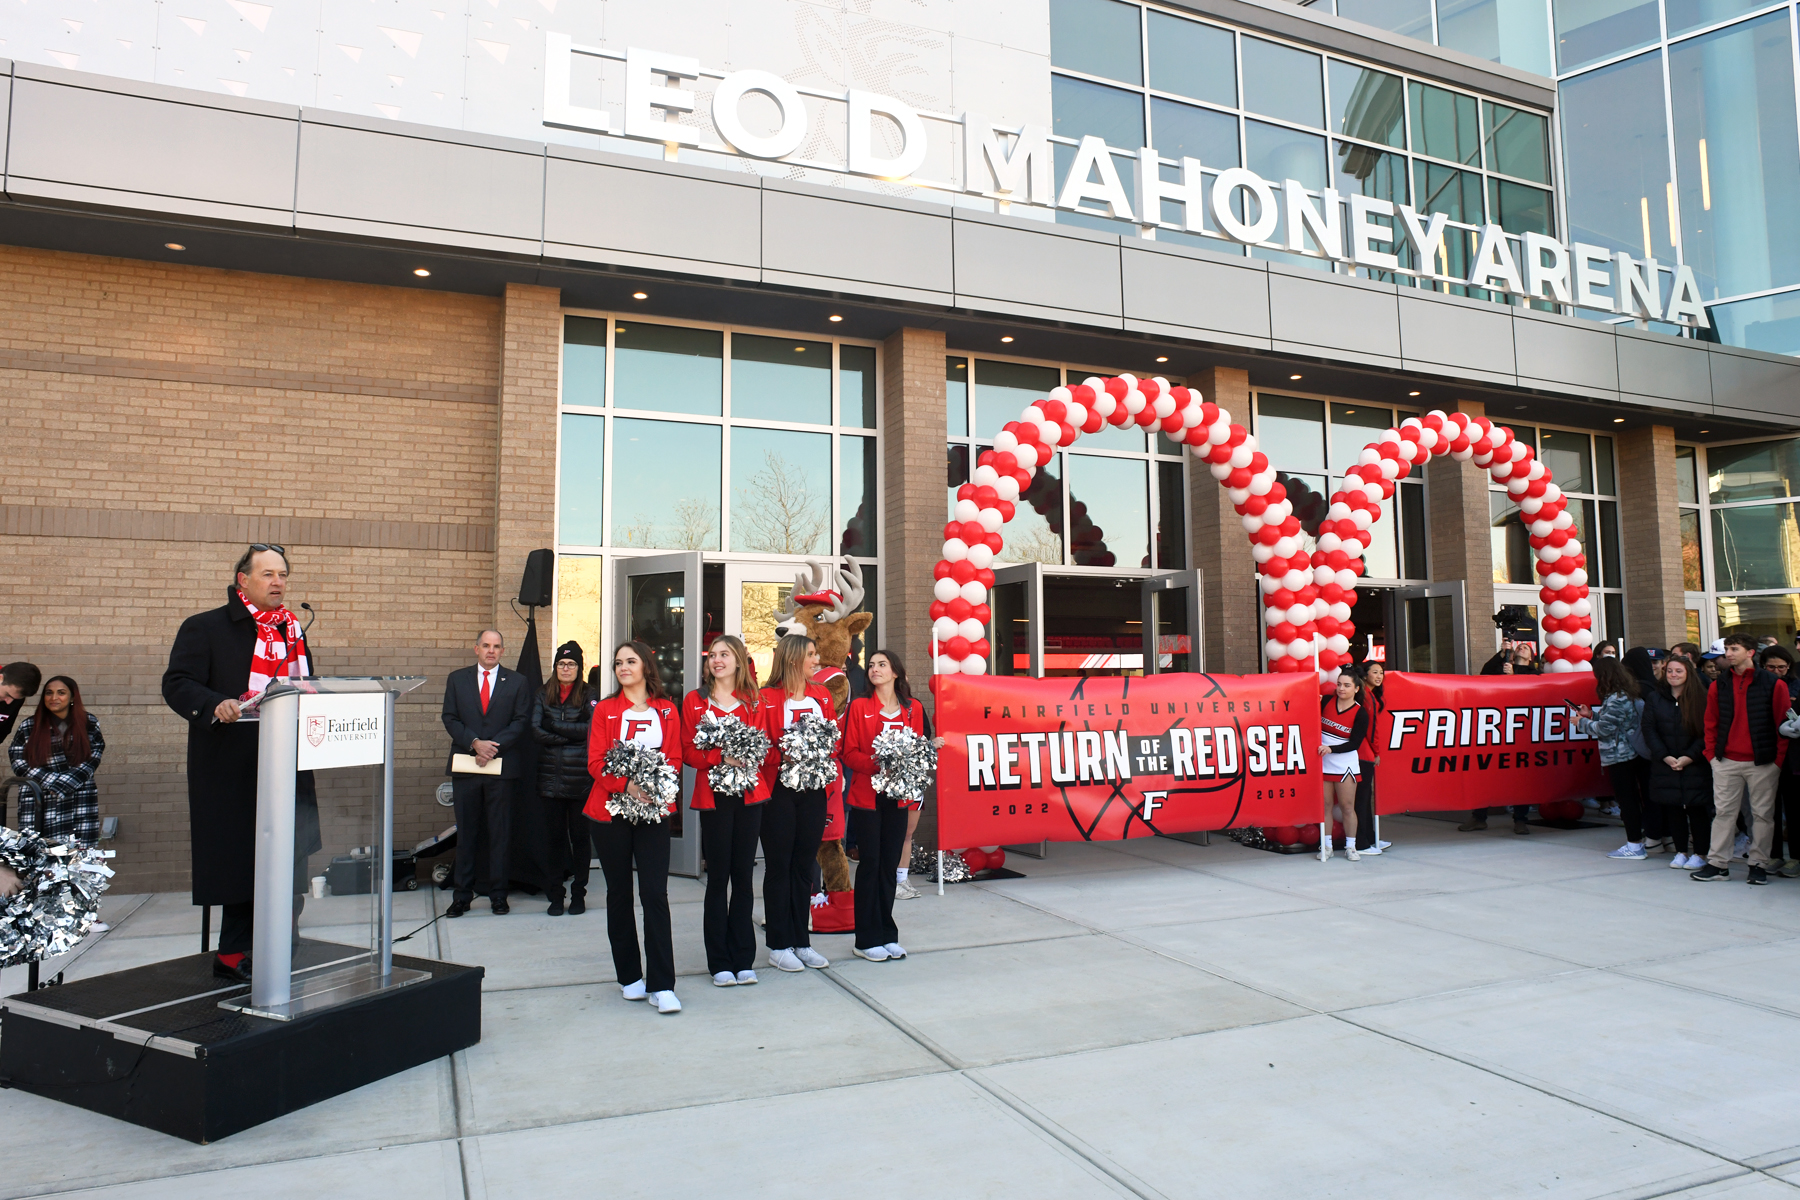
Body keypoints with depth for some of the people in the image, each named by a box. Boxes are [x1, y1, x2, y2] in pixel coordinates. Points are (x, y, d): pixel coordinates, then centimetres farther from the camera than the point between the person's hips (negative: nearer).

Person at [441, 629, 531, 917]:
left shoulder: (517, 682, 7)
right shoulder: (457, 678, 10)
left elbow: (520, 721, 0)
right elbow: (450, 719, 4)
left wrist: (494, 746, -12)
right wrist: (474, 743, -11)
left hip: (502, 765, -1)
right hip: (465, 766, 1)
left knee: (500, 831, 3)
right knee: (466, 831, 6)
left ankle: (499, 894, 11)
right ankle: (463, 894, 14)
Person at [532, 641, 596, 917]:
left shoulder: (588, 697, 3)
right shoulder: (543, 696, 10)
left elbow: (592, 728, -11)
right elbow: (536, 730, -3)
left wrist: (554, 725, -9)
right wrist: (571, 735, -10)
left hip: (580, 777, -2)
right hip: (551, 777, 2)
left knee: (579, 835, 4)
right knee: (555, 835, 5)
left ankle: (578, 894, 13)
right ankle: (555, 895, 13)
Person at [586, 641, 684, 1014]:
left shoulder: (667, 711, 8)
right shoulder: (605, 709, 6)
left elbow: (675, 758, 5)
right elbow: (595, 762, -1)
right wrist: (626, 784, -18)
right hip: (610, 810, 1)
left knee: (655, 894, -7)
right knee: (619, 893, 8)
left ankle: (662, 986, -5)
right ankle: (629, 976, 20)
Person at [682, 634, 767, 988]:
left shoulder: (752, 702, 11)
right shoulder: (694, 701, 5)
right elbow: (688, 752, -1)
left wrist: (750, 755, -11)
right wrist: (721, 757, -17)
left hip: (749, 794, 2)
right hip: (713, 795, -2)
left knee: (744, 876, 5)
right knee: (718, 877, 1)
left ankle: (743, 959, 14)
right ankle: (720, 963, 10)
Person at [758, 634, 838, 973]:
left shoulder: (822, 696, 12)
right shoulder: (767, 699, -5)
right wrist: (784, 756, -24)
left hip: (813, 790, 5)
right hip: (779, 790, -5)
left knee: (804, 865, 11)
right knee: (779, 866, 3)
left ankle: (802, 941, 20)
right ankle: (779, 945, 13)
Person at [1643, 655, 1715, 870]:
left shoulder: (1700, 698, -2)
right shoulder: (1654, 697, 4)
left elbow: (1706, 732, -5)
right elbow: (1649, 730, 1)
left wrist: (1689, 757, -13)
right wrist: (1665, 756, -8)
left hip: (1695, 765, -2)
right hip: (1665, 764, 2)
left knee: (1697, 809, 1)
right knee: (1673, 809, 7)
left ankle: (1700, 853, 12)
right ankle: (1681, 852, 17)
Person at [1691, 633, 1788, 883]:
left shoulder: (1774, 685, -2)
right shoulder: (1719, 686, 7)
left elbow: (1783, 724, -1)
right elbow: (1711, 723, 11)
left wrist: (1778, 758, -5)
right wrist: (1712, 753, 3)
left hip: (1762, 762, -2)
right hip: (1726, 762, 2)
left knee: (1762, 814, 4)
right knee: (1723, 812, 4)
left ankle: (1758, 863, 14)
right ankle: (1718, 863, 9)